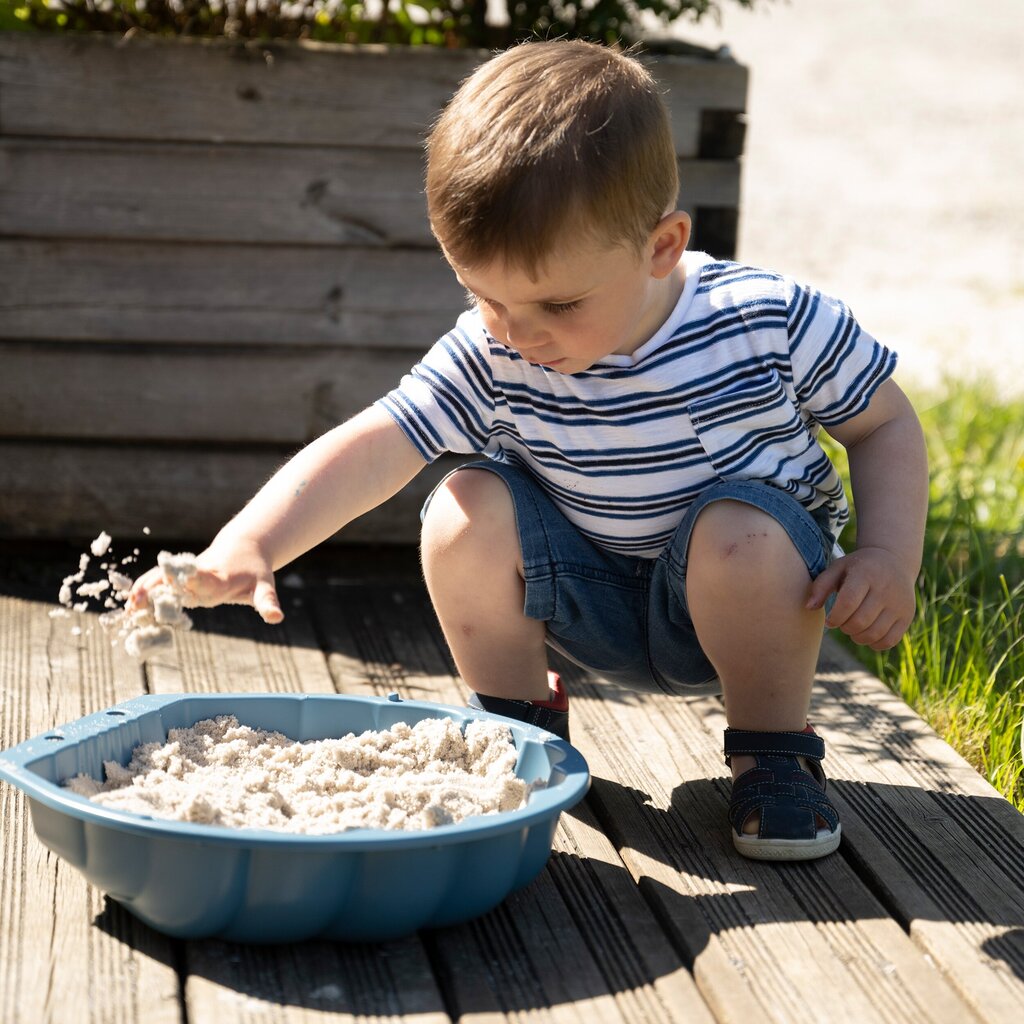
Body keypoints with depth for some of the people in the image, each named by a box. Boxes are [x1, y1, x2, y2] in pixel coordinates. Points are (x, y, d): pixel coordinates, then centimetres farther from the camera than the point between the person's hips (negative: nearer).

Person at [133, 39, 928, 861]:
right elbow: (371, 449, -27)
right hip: (595, 603, 2)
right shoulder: (490, 360, -19)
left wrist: (890, 560, -23)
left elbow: (886, 425, -8)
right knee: (467, 508, -22)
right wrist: (247, 546, -42)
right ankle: (519, 728, 0)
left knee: (739, 531, -35)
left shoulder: (771, 322, -23)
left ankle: (775, 755, -10)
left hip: (741, 599, -2)